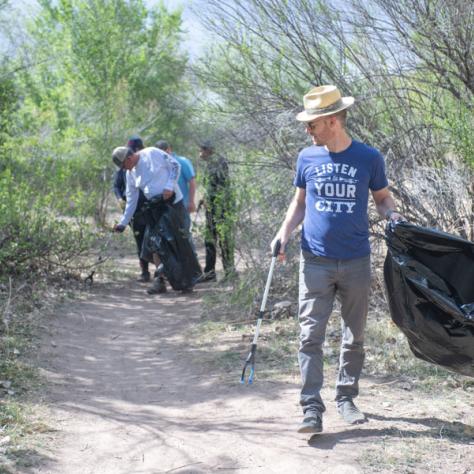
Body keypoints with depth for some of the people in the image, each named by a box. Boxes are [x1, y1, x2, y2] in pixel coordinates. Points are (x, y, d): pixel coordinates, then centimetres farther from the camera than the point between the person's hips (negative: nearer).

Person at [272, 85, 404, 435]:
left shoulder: (369, 158, -3)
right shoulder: (307, 157, 2)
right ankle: (312, 409, -3)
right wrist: (284, 233, -2)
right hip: (316, 262, 0)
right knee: (311, 336, -6)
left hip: (356, 263, 0)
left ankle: (346, 398, 26)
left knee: (354, 337, 11)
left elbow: (382, 197, 9)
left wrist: (393, 214, -12)